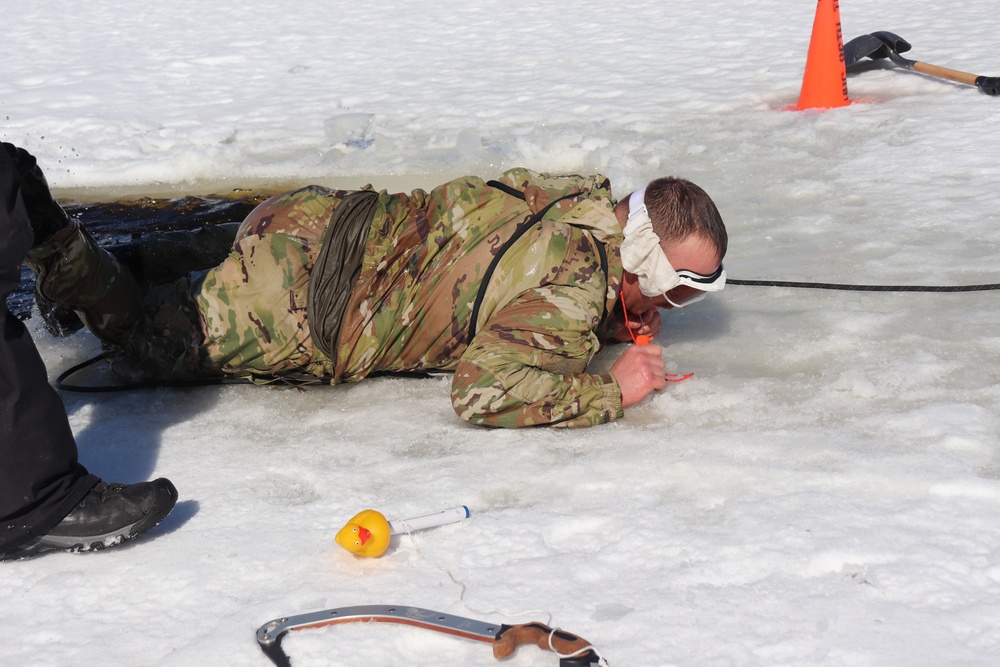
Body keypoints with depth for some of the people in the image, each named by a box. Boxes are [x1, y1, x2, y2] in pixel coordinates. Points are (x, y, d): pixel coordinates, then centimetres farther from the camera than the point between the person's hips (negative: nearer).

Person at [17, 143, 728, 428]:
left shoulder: (585, 197, 3)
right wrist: (610, 392, -22)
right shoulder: (576, 293, -23)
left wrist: (614, 320, 5)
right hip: (296, 311, -9)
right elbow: (484, 388, -33)